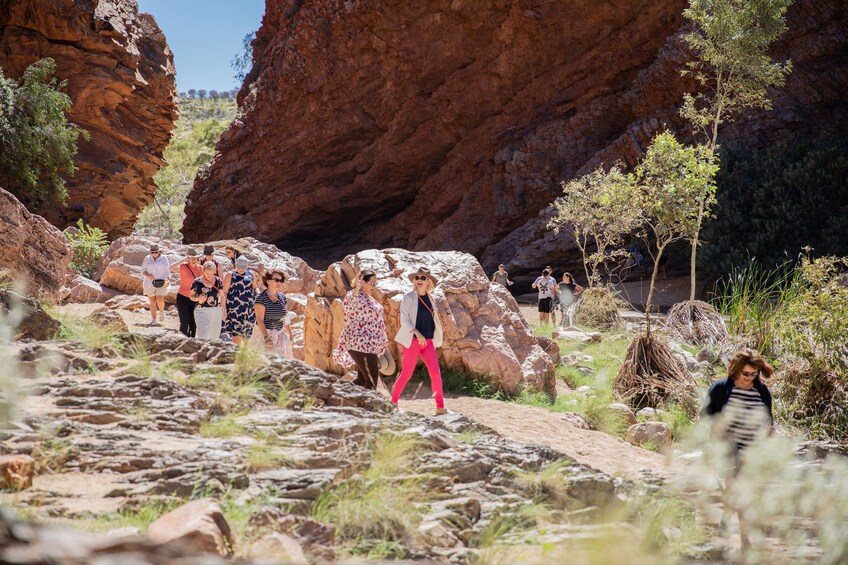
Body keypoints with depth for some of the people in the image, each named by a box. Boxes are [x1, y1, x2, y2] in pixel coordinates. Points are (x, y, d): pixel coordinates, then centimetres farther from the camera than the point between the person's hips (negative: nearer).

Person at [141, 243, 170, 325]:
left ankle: (161, 312, 17)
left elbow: (167, 271, 5)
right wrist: (148, 275, -14)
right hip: (150, 283, 2)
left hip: (161, 283, -2)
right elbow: (143, 270, 5)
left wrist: (167, 280, -7)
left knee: (160, 300, -13)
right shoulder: (147, 259, 5)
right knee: (152, 301, 3)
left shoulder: (163, 258, 1)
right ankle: (153, 319, 9)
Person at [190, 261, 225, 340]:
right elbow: (191, 296, 4)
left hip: (216, 312, 3)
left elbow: (222, 296, 12)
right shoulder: (197, 282, -6)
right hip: (201, 310, -3)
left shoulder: (218, 281, 2)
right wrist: (198, 298, -18)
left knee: (214, 337, 7)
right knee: (202, 336, -15)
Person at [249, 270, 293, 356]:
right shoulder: (261, 297, -11)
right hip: (263, 332, -6)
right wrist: (266, 338, -25)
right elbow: (260, 320, -16)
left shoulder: (282, 297, 8)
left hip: (279, 334, 6)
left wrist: (290, 335, 17)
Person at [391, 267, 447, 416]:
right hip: (412, 341, -4)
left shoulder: (430, 298, 11)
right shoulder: (408, 297, -5)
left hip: (428, 342, 4)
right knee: (406, 374, -1)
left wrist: (439, 331, 18)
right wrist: (417, 334, -24)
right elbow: (404, 319, -13)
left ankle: (440, 407, 0)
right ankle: (393, 402, 16)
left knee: (435, 373, -5)